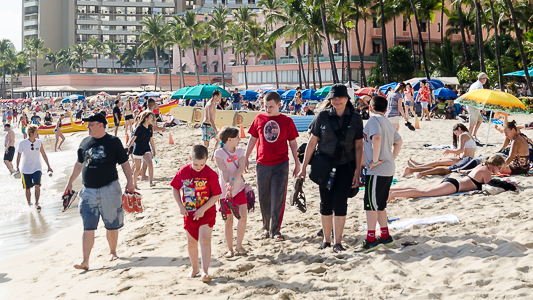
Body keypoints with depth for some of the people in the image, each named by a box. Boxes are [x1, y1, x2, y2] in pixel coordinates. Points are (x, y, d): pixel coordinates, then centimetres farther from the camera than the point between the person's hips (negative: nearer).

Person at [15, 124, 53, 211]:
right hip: (26, 170, -1)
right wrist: (17, 167, -5)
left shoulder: (39, 142, -2)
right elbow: (19, 155, -2)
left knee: (37, 185, -18)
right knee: (28, 188, 7)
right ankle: (29, 203, 29)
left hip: (36, 169, 1)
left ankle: (36, 203, -7)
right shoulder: (22, 143, -10)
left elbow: (43, 154, 8)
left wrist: (48, 166, 10)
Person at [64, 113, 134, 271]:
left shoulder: (113, 141, -2)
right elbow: (79, 164, 20)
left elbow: (124, 163, 1)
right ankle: (85, 261, -3)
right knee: (88, 227, -3)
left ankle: (112, 251, 30)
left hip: (109, 188, -3)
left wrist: (130, 182, -5)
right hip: (88, 191, 3)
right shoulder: (85, 142, 9)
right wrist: (70, 182, 19)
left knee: (111, 225, 9)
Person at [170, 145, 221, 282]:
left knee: (205, 240, -14)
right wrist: (180, 206, -2)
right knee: (191, 242, 14)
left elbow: (216, 195, -14)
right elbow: (175, 188, 7)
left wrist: (203, 209, -19)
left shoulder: (211, 174, -15)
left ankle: (205, 271, -13)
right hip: (189, 213, 4)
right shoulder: (183, 171, -5)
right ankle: (194, 267, 33)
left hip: (206, 213, -4)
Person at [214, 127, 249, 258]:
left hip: (239, 188, 3)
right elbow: (224, 171, -20)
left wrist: (233, 181, -27)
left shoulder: (240, 150, 3)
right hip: (225, 191, -3)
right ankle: (230, 249, 17)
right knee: (228, 220, 5)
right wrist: (228, 184, -35)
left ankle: (239, 245, 9)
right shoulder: (219, 153, -9)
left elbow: (241, 167, -11)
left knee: (243, 216, -8)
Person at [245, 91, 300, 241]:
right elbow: (253, 139, 13)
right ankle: (266, 227, 25)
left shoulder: (287, 121, 0)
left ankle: (275, 230, 6)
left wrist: (297, 163, 6)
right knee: (264, 198, 8)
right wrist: (246, 158, 12)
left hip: (281, 165, -2)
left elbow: (293, 143, 6)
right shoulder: (259, 118, 4)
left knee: (278, 198, -4)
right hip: (262, 165, 2)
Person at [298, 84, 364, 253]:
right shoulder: (323, 116, -2)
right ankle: (326, 239, 22)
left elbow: (358, 146, 3)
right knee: (326, 203, 6)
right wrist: (303, 167, 1)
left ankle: (337, 243, 4)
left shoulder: (355, 118, 0)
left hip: (346, 165, 0)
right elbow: (312, 142, 1)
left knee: (340, 202, -4)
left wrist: (357, 171, -2)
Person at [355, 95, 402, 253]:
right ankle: (385, 236, 22)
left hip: (377, 170, -9)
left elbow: (377, 137, -29)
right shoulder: (388, 122, 16)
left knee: (370, 204, -4)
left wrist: (375, 160, -23)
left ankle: (371, 239, -2)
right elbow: (398, 141, 27)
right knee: (379, 205, 17)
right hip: (388, 170, 9)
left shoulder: (374, 119, -10)